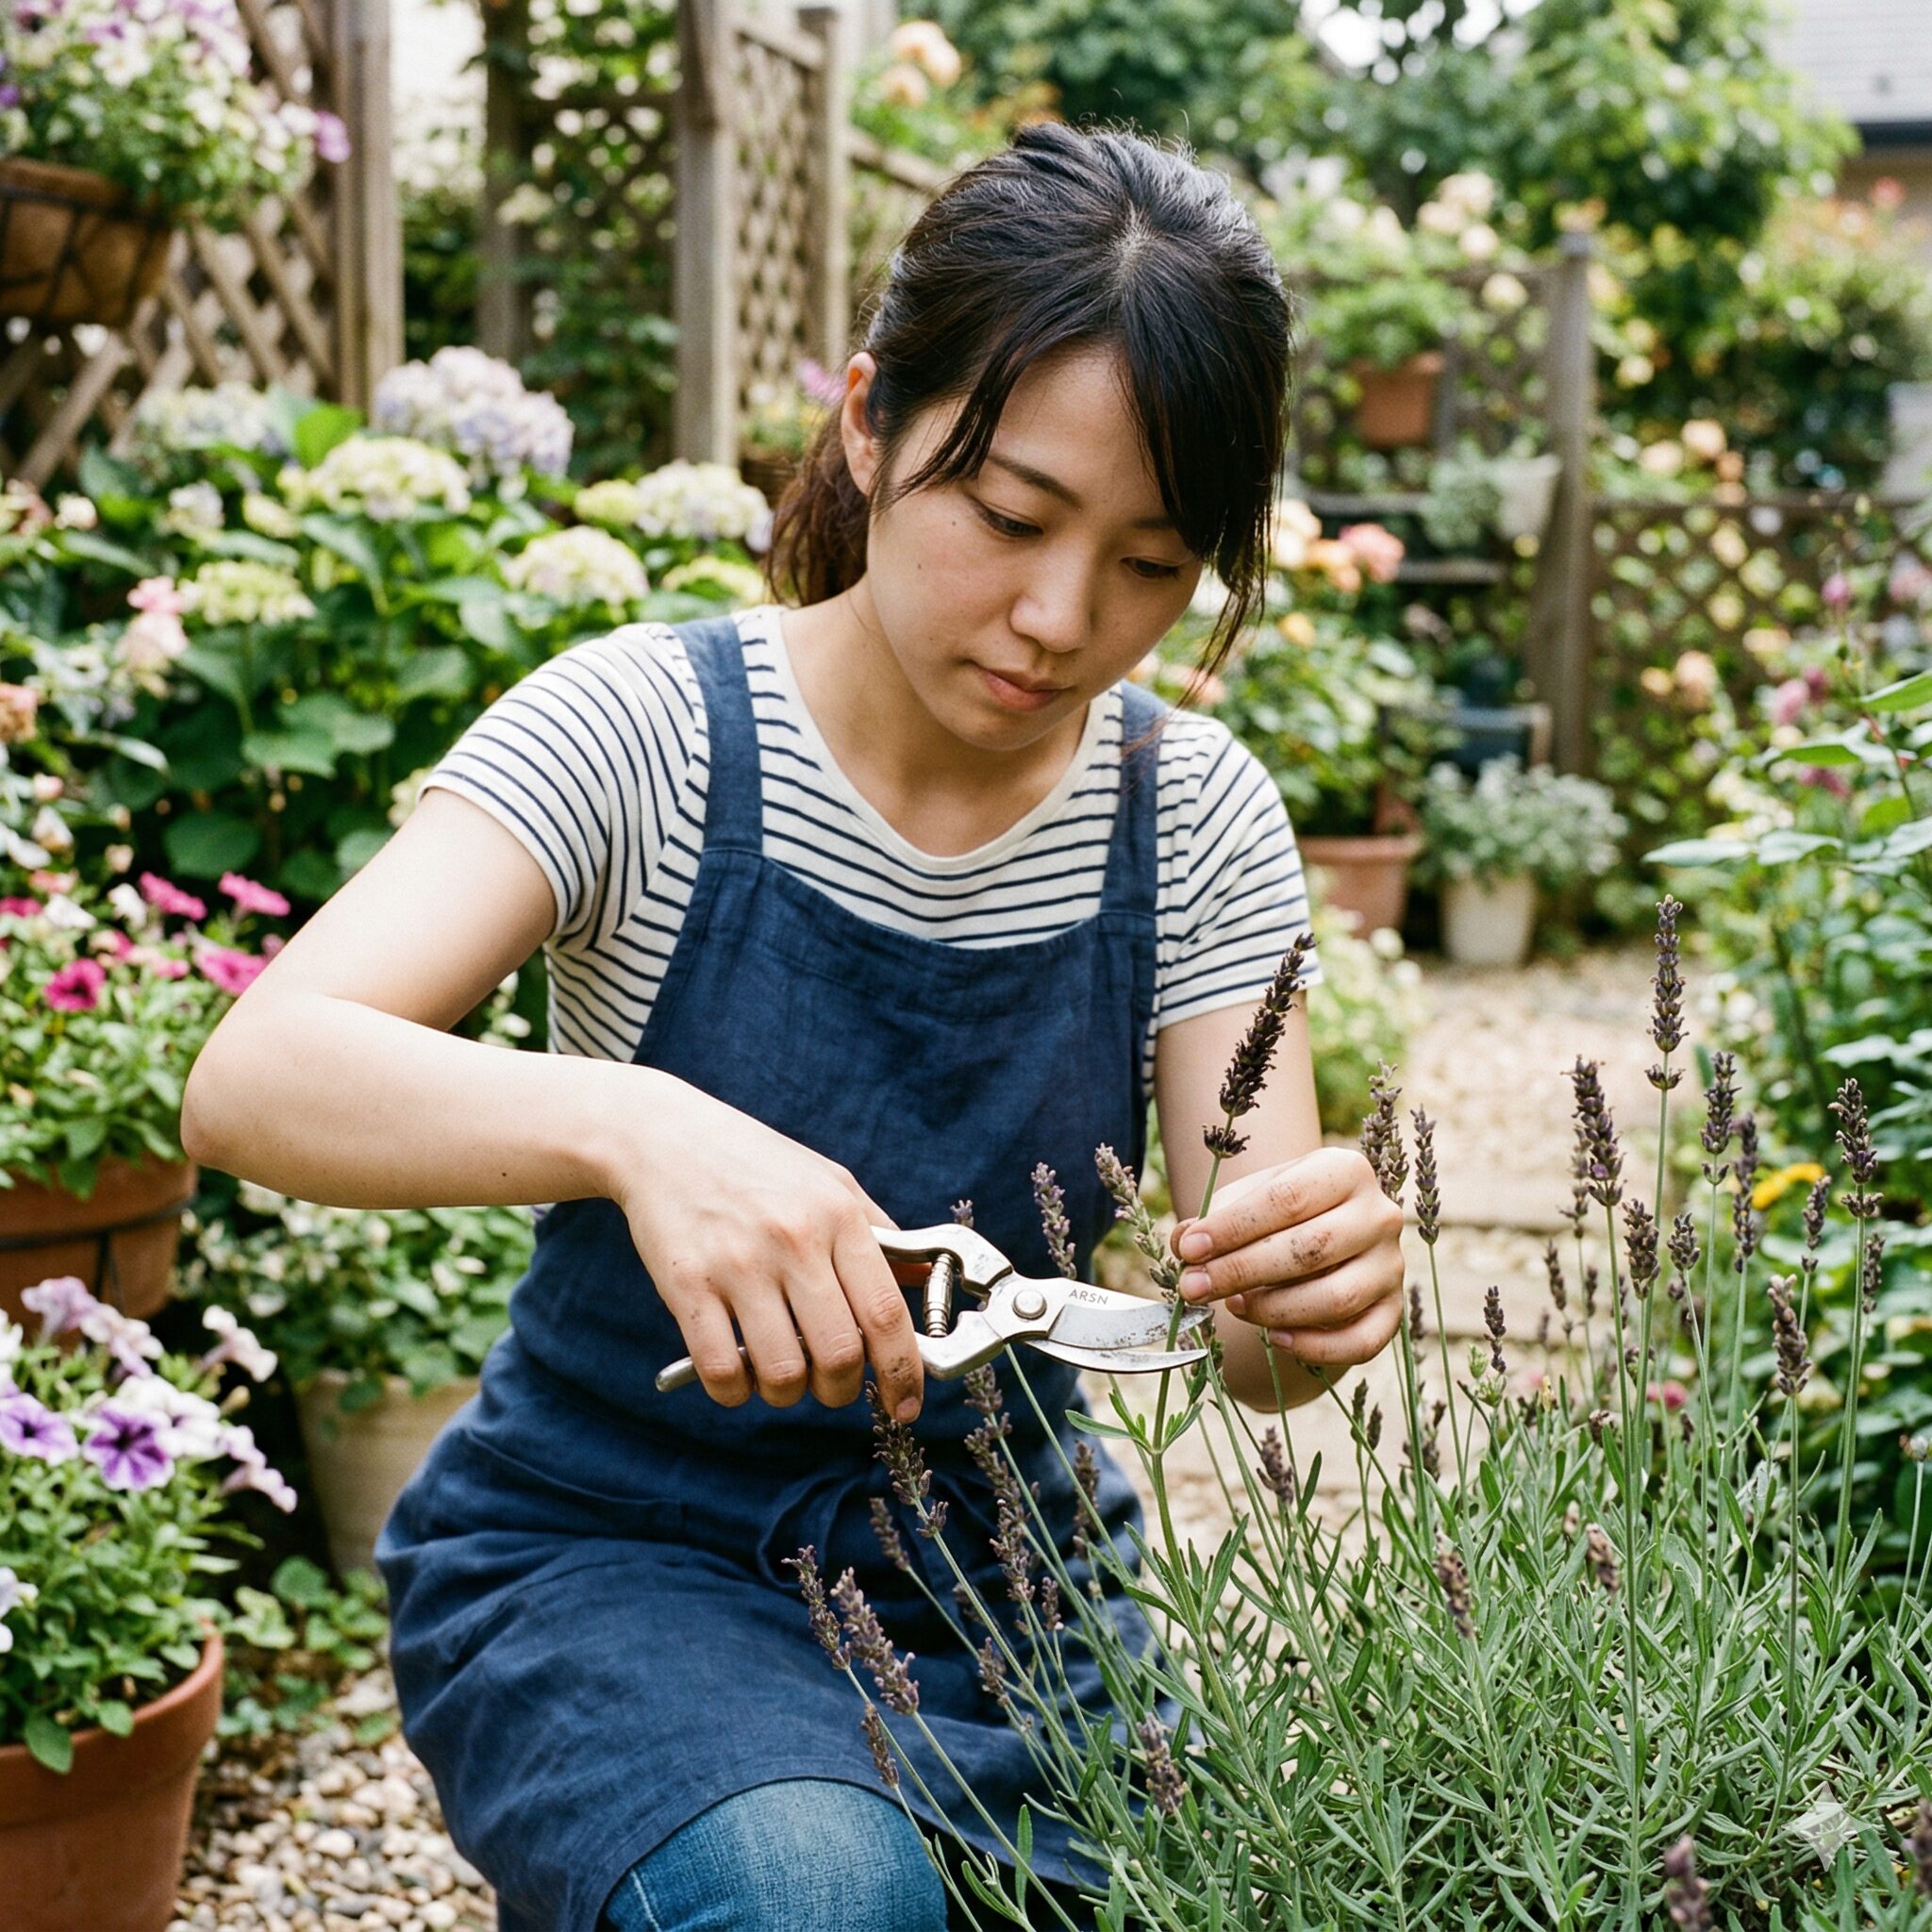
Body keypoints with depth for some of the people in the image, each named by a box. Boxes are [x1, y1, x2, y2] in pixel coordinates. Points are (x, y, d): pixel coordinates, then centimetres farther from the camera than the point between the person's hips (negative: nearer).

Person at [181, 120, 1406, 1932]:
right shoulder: (652, 730, -15)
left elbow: (1252, 1345, -8)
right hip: (614, 1560, -4)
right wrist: (627, 1124, -47)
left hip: (1005, 1566, 4)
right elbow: (254, 1077, -28)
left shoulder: (1198, 818, -4)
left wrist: (1311, 1284, -33)